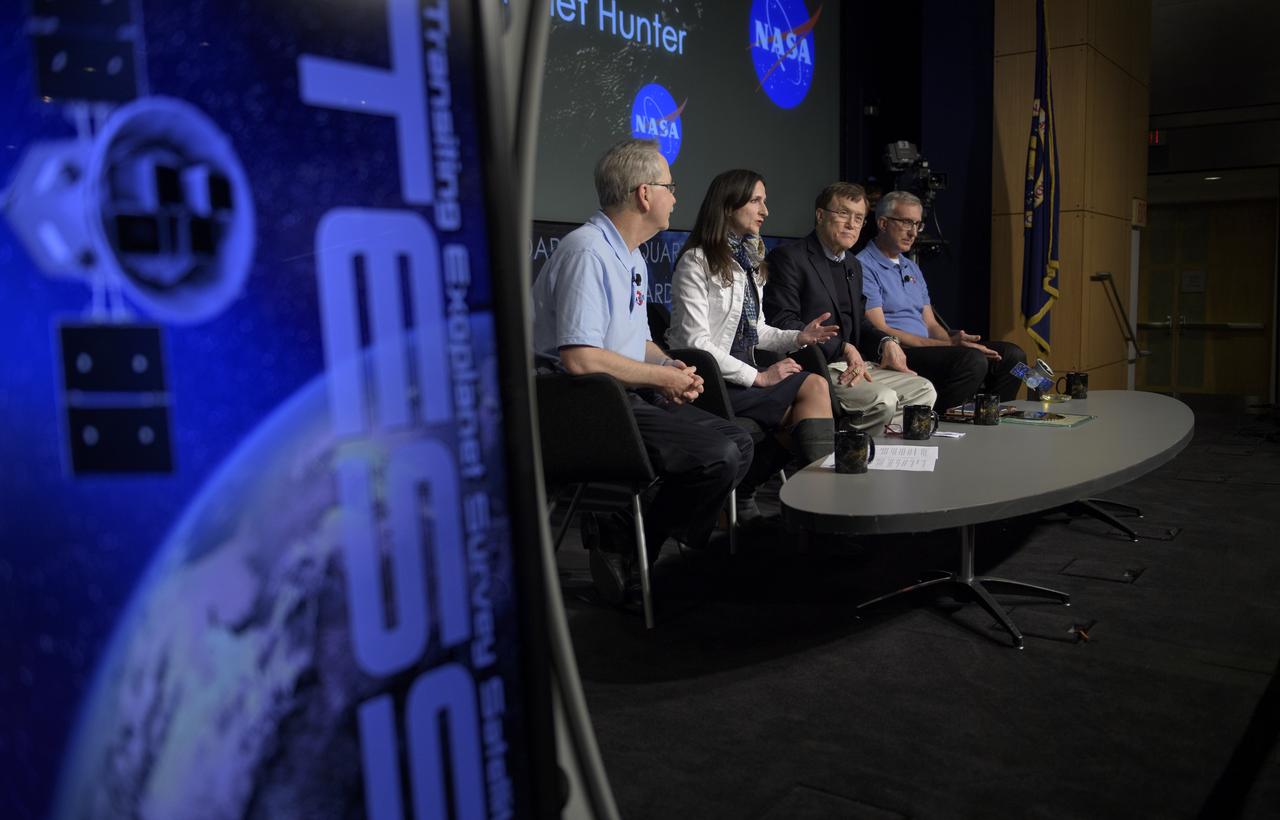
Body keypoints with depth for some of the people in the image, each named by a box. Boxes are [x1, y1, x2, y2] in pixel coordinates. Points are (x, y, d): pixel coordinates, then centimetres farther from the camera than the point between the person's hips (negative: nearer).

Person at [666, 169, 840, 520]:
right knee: (814, 389, -18)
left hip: (741, 372, 8)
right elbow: (695, 343, -17)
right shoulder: (697, 262, -10)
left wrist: (798, 337, 3)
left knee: (814, 387, -17)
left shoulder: (748, 260, 17)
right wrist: (758, 377, -18)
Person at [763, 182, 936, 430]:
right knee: (882, 400, -26)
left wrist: (885, 342, 5)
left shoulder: (853, 265, 22)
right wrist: (843, 348, -21)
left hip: (854, 365, 10)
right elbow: (783, 323, -18)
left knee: (924, 391, 3)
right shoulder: (788, 258, -8)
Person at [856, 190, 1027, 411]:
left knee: (1011, 354, -4)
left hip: (926, 349, 9)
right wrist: (948, 345, -16)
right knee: (972, 360, -30)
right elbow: (880, 332, -13)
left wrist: (955, 342, -3)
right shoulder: (863, 267, -5)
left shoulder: (913, 268, 24)